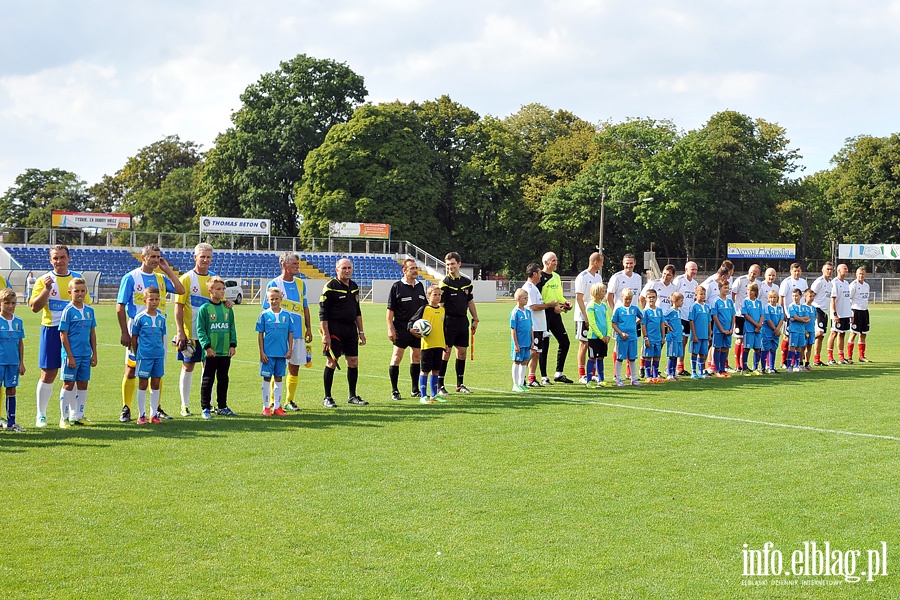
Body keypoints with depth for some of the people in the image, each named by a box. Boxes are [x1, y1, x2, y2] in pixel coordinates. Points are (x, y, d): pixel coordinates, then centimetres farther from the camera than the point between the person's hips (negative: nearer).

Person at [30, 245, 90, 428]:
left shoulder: (78, 278, 9)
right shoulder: (44, 280, 1)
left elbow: (86, 306, 14)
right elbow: (35, 307, -8)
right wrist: (46, 289, -19)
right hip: (51, 329, -2)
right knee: (48, 374, -1)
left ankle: (68, 413, 16)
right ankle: (41, 415, 9)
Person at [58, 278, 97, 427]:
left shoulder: (89, 311, 7)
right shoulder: (68, 311, -8)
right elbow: (63, 335, -9)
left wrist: (94, 354, 11)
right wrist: (70, 356, -13)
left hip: (86, 354, 5)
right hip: (72, 354, -5)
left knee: (83, 384, 10)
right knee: (69, 384, 0)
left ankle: (79, 416, 20)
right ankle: (63, 418, 8)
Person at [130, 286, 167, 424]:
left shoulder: (161, 318, 7)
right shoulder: (139, 318, -5)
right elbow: (134, 338, 0)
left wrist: (161, 351, 10)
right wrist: (137, 355, 1)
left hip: (159, 356, 4)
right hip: (144, 356, -4)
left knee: (156, 384, 8)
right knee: (143, 384, 2)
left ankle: (154, 414, 15)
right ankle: (141, 415, 10)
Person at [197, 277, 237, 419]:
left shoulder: (228, 308, 8)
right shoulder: (204, 309, -6)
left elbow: (232, 328, 13)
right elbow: (200, 330, -7)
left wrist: (233, 344, 3)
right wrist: (207, 346, -13)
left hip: (225, 352, 5)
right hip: (210, 353, -5)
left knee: (223, 380, 12)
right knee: (207, 380, 2)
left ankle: (222, 407, 21)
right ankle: (205, 408, 9)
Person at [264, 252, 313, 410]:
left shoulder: (301, 284, 11)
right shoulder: (274, 284, -4)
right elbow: (268, 310, -2)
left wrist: (308, 328, 12)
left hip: (298, 332, 5)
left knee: (295, 367, 7)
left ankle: (289, 400, 18)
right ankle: (274, 402, 7)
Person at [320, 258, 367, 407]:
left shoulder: (354, 286, 14)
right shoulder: (330, 286, -8)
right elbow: (323, 312, -10)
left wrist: (361, 331, 18)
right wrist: (325, 334, -16)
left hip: (351, 328, 7)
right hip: (334, 329, -7)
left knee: (353, 362, 7)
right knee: (332, 362, -3)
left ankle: (352, 396, 18)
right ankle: (327, 398, 5)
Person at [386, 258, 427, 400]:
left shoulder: (420, 285, 11)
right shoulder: (397, 286, -6)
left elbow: (425, 307, 19)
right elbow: (390, 309, -7)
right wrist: (390, 328, -12)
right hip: (401, 328, -5)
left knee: (416, 357, 10)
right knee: (397, 357, -4)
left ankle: (416, 389, 19)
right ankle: (394, 391, 2)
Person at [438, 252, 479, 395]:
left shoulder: (467, 282, 9)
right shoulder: (445, 282, -7)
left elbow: (470, 302, 19)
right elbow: (440, 304, -11)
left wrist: (475, 319, 17)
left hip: (463, 321, 6)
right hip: (449, 321, -6)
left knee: (462, 352, 9)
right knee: (446, 352, -5)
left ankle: (460, 385, 18)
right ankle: (440, 386, 0)